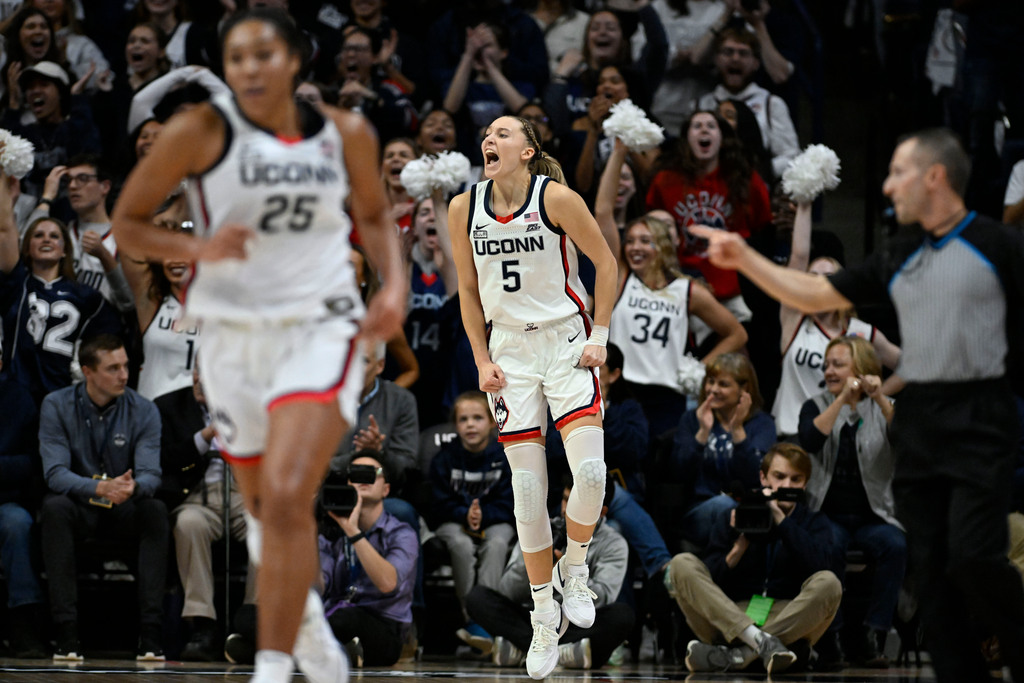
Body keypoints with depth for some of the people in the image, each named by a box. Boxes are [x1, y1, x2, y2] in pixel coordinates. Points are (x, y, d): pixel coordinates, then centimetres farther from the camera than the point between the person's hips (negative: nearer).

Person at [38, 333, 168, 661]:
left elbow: (150, 474, -14)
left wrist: (133, 487, -40)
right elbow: (55, 473, -18)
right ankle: (66, 632, -36)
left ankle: (150, 632, -34)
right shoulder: (56, 406, -8)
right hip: (79, 508, -1)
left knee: (155, 509, -31)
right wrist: (100, 488, -37)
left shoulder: (143, 410, -5)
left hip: (125, 511, 1)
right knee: (54, 508, -34)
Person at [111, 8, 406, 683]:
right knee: (265, 507, 17)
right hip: (235, 338, 1)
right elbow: (127, 223, -2)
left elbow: (373, 215, 20)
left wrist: (394, 284, 2)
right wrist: (198, 248, -19)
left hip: (320, 331, -1)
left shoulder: (347, 135, 0)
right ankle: (308, 616, 48)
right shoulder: (200, 132, -7)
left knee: (287, 500, -21)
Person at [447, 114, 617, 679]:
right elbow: (469, 290, 10)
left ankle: (574, 568, 9)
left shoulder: (556, 198, -11)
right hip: (509, 350, 3)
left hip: (566, 340, -3)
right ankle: (546, 615, 11)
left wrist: (599, 337, -7)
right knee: (527, 488, 0)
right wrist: (482, 360, 3)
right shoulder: (465, 209, 0)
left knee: (590, 470, -19)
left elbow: (606, 263, -2)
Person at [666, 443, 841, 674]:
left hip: (790, 625, -1)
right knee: (682, 564, -17)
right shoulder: (733, 519, 14)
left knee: (828, 583, -27)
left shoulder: (814, 522, 15)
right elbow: (707, 582, 3)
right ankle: (761, 642, -36)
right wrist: (738, 548, -11)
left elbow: (820, 565, -9)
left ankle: (739, 655, -37)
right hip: (729, 622, 1)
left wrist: (780, 518, -6)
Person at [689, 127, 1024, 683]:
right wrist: (743, 259, 11)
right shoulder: (899, 261, 14)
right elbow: (814, 295, 18)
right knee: (930, 567, 3)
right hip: (917, 421, 7)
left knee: (973, 558, -18)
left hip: (979, 419, -7)